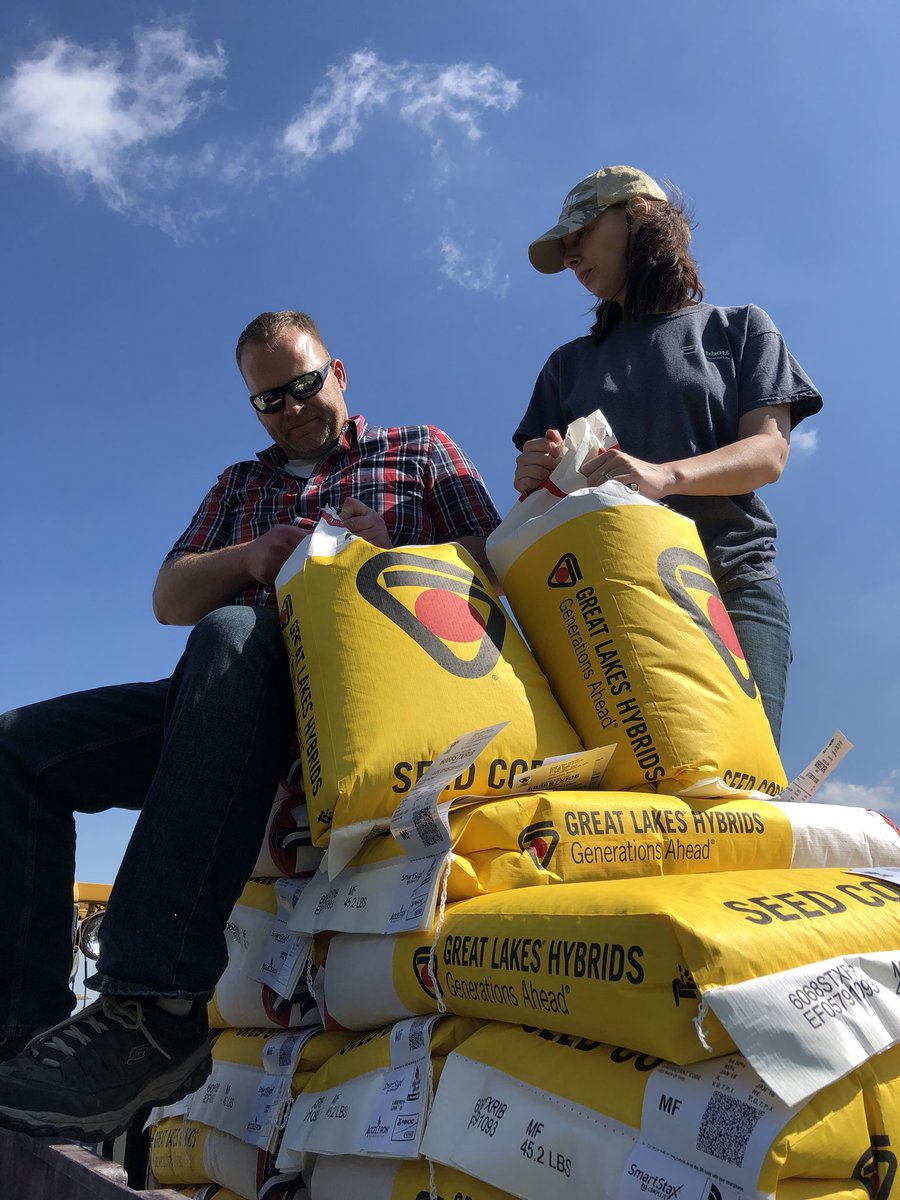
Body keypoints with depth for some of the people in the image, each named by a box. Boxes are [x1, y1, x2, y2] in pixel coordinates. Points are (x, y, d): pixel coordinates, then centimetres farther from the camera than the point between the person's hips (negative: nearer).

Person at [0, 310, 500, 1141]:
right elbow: (169, 599, 20)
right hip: (238, 698, 6)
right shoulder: (240, 486, 31)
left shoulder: (420, 449, 20)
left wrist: (394, 552, -11)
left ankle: (156, 1005, -44)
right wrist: (250, 557, -1)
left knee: (231, 637, -39)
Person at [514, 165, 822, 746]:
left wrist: (665, 476, -20)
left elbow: (769, 452, 0)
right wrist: (536, 477, -9)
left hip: (733, 582, -2)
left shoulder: (740, 328, 15)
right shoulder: (570, 364, 24)